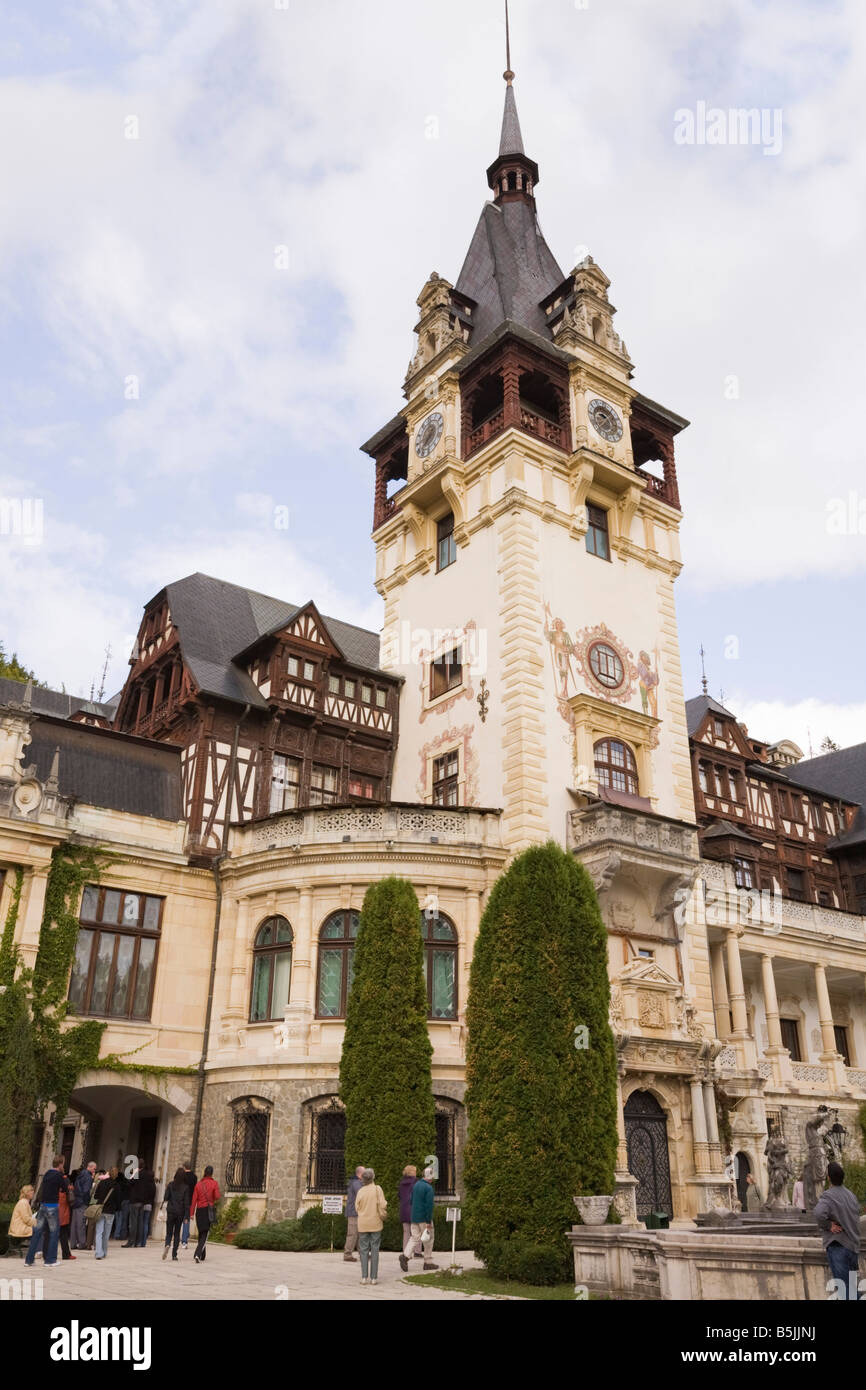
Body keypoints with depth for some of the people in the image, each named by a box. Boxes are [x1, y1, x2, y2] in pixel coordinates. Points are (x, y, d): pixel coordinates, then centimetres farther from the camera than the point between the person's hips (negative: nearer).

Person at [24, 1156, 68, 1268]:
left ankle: (29, 1259, 14)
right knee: (54, 1233, 4)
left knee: (37, 1232, 12)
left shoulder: (47, 1174, 9)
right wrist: (65, 1178, 10)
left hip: (43, 1205, 7)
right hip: (53, 1207, -7)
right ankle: (50, 1260, 5)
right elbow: (65, 1189, -5)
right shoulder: (58, 1175, -12)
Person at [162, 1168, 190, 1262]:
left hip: (170, 1211, 0)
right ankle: (174, 1255, 8)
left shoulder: (171, 1185, -3)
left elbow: (166, 1198, -6)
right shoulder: (185, 1188, -4)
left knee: (169, 1233, 8)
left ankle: (167, 1245, -22)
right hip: (180, 1213, 0)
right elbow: (186, 1203, -4)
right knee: (177, 1233, 11)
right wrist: (186, 1217, -1)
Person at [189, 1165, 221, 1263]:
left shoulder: (198, 1184, 4)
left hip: (199, 1210, 3)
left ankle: (202, 1255, 24)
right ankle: (197, 1254, -21)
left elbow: (194, 1199, -2)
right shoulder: (214, 1184, -2)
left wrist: (191, 1213, -2)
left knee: (201, 1233, 17)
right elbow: (217, 1197, -11)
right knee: (204, 1234, -3)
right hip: (209, 1210, -3)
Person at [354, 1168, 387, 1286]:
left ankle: (364, 1277, 6)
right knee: (375, 1250, 5)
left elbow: (357, 1207, 2)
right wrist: (383, 1217, 4)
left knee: (364, 1250, 8)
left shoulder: (360, 1191, -3)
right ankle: (374, 1277, 5)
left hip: (363, 1224, 2)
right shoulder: (377, 1189, -9)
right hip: (375, 1223, -1)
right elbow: (382, 1205, -11)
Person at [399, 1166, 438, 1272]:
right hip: (424, 1218, -7)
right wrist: (429, 1222, -18)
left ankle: (405, 1256, -14)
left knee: (413, 1237, 5)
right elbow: (429, 1205, -20)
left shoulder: (416, 1185, 9)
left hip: (414, 1217, 7)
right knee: (428, 1239, 7)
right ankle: (428, 1262, 13)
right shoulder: (429, 1188, -15)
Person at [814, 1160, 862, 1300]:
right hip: (854, 1245, 7)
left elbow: (819, 1214, -35)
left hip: (838, 1245, -7)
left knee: (843, 1287, -3)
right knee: (852, 1285, 19)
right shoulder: (851, 1195, 9)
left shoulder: (828, 1196, -15)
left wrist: (828, 1225, -18)